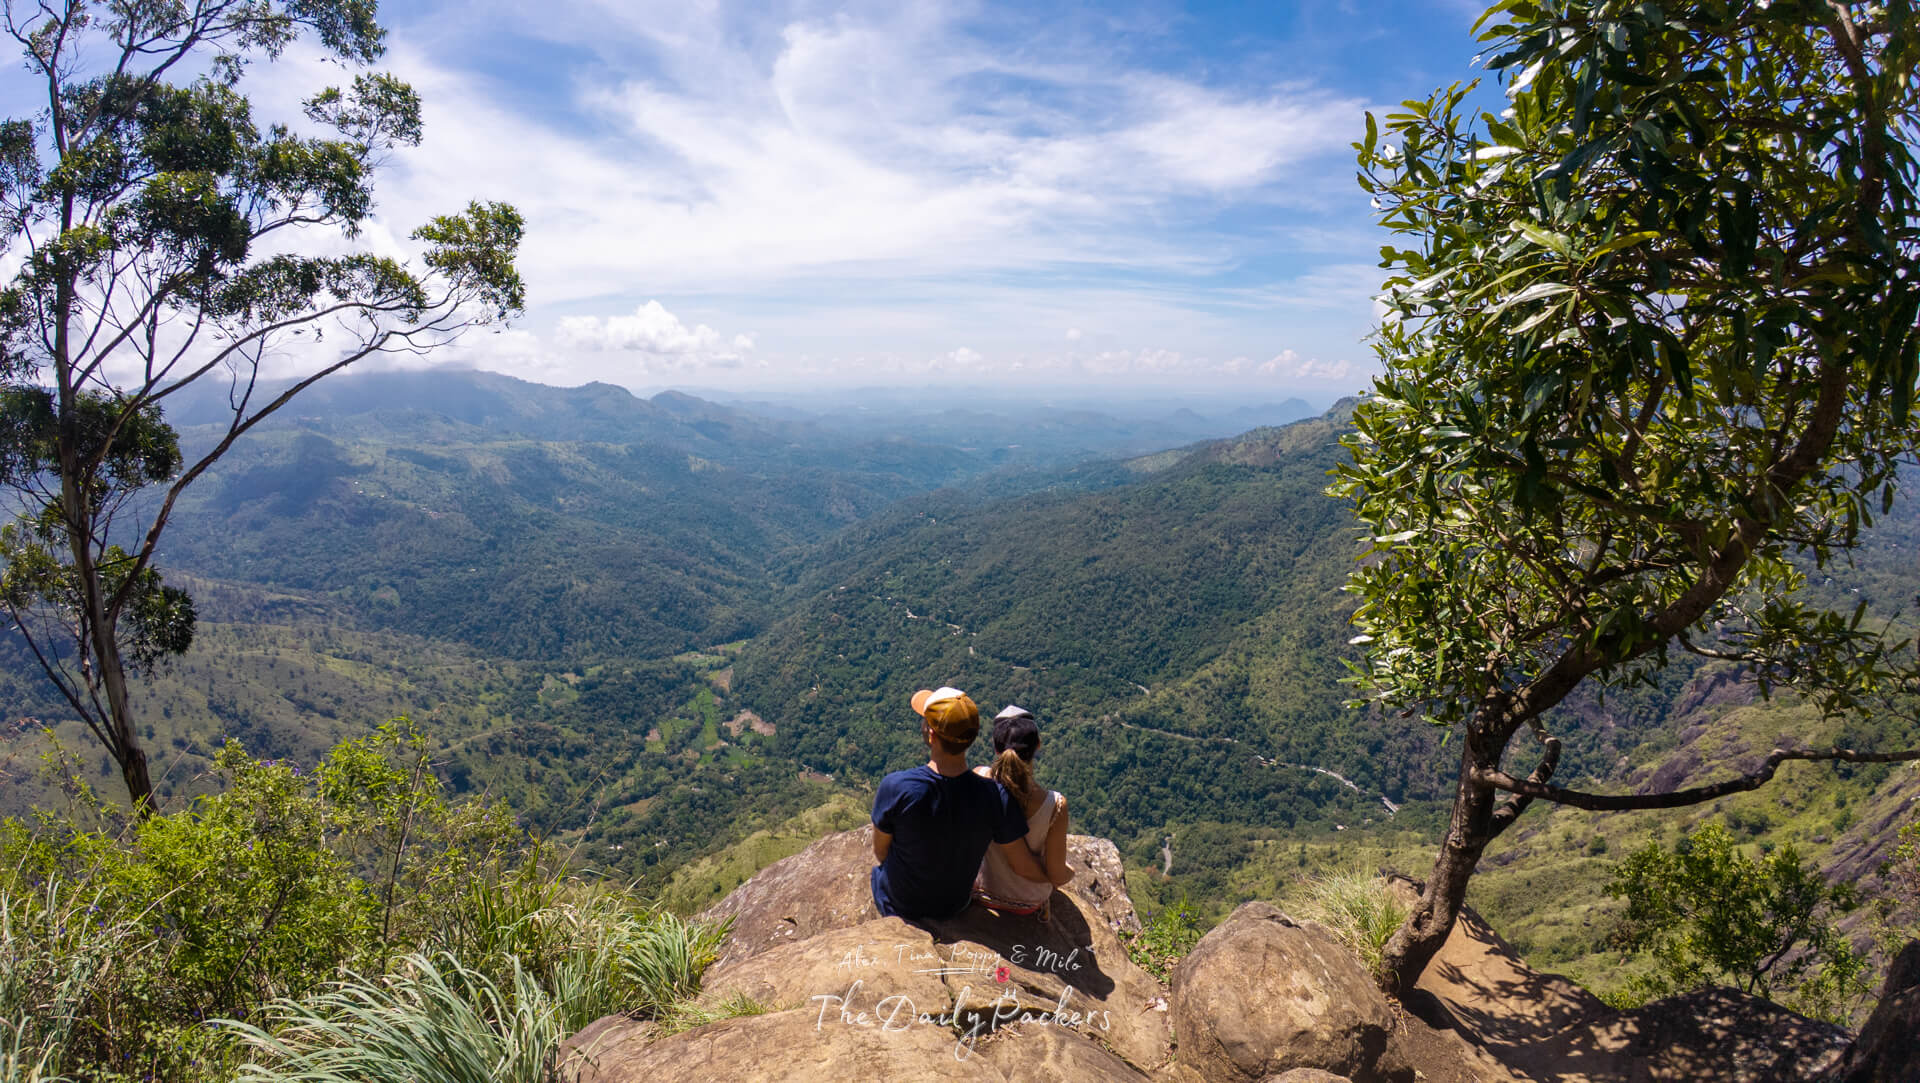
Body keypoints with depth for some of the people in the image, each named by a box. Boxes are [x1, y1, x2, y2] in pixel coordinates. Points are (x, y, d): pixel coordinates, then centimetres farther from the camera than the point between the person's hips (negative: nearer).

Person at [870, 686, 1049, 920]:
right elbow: (1024, 866, -16)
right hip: (956, 906, 2)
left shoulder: (895, 787, -32)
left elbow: (880, 852, -14)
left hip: (897, 906, -1)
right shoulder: (994, 797, -28)